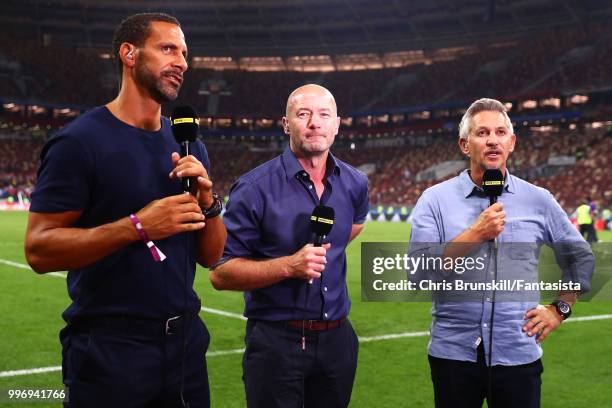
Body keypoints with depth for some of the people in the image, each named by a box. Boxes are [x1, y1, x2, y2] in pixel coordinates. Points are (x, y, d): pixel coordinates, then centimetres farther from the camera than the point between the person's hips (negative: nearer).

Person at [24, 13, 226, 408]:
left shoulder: (189, 146, 7)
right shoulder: (79, 141, -11)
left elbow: (210, 256, 9)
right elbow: (39, 249, -16)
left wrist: (208, 202, -10)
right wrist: (137, 226, -25)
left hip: (185, 341, 6)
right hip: (109, 349, -6)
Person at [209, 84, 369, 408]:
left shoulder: (354, 184, 3)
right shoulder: (254, 188, -13)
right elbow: (220, 274, -14)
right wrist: (288, 266, -24)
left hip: (337, 339, 5)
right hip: (276, 342, -5)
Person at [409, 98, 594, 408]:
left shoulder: (538, 200, 3)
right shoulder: (435, 200, -3)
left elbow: (580, 257, 16)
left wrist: (560, 309, 6)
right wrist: (476, 234, -17)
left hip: (519, 355, 1)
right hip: (453, 353, -1)